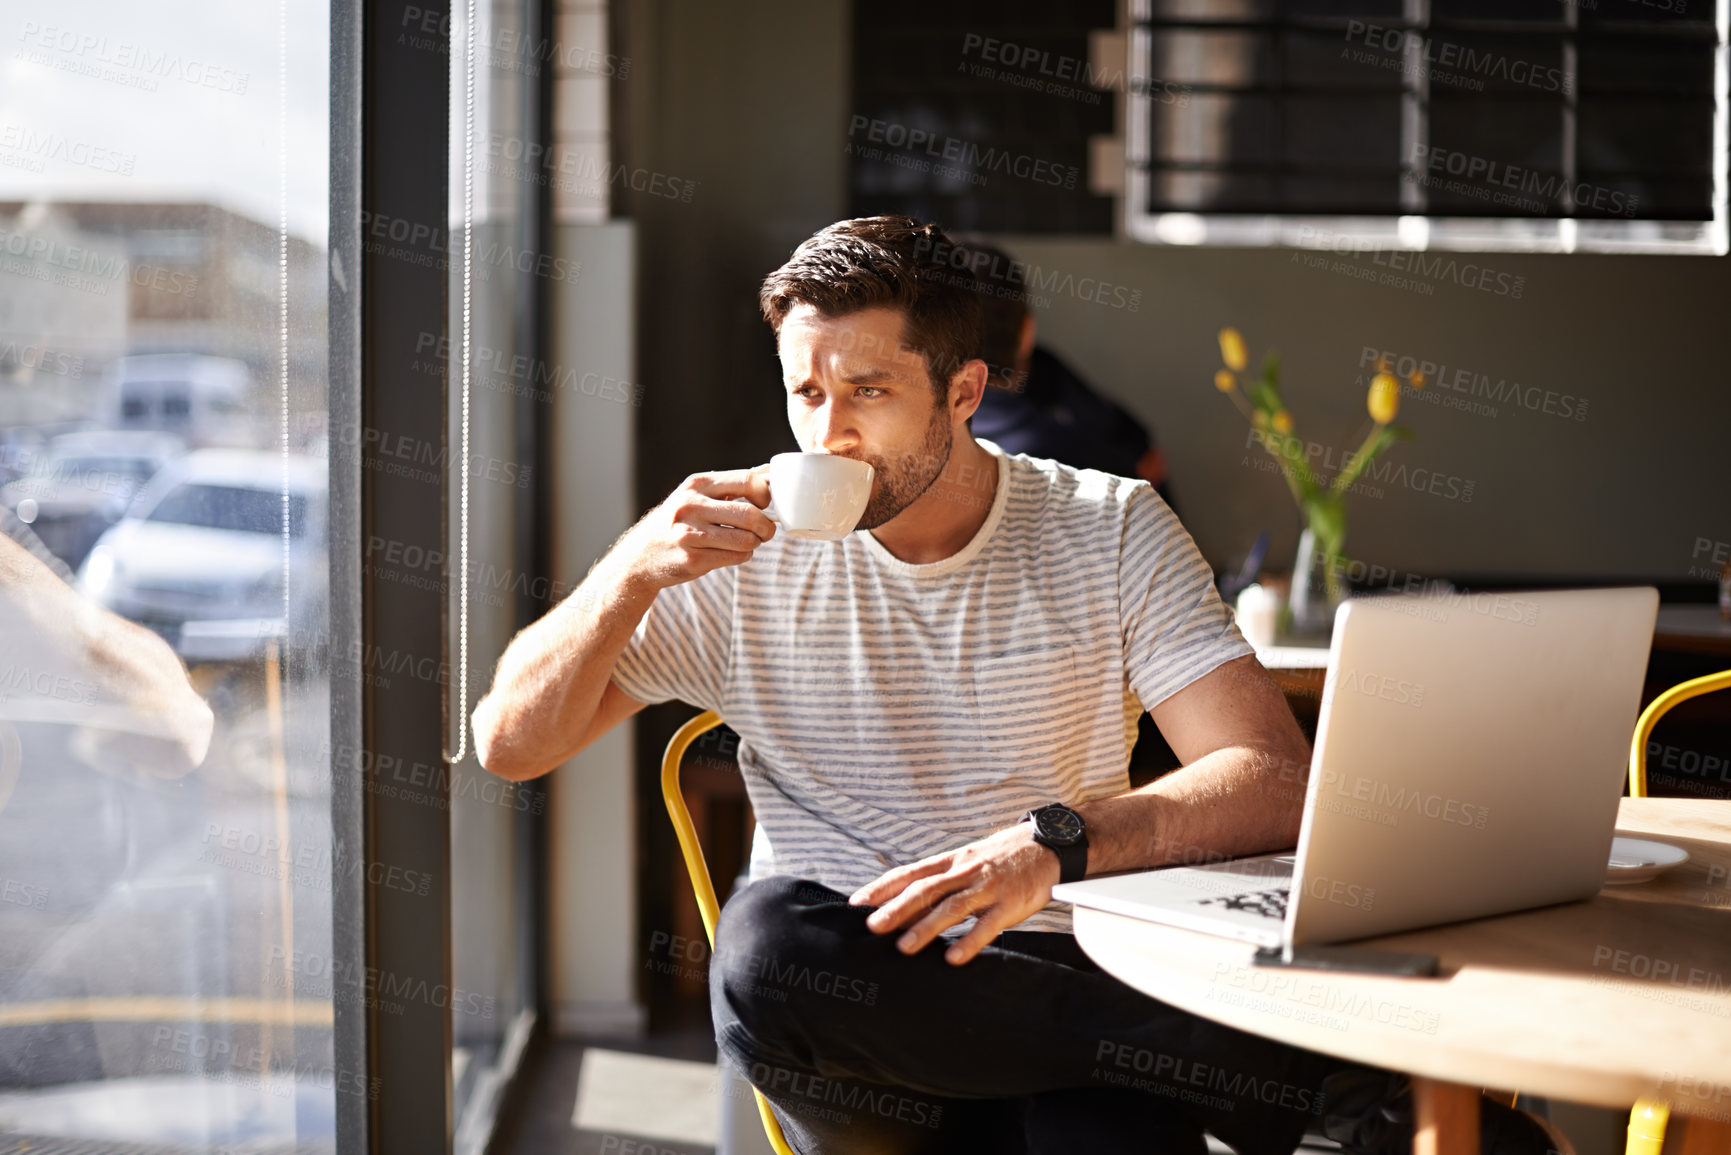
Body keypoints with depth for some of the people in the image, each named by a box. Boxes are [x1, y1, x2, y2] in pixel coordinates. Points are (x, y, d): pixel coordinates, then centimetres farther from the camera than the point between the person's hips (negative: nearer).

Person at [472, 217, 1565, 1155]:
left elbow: (1278, 783, -8)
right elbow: (510, 742, 4)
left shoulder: (1112, 531, 3)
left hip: (1063, 988, -3)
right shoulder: (752, 551, 5)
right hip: (852, 1011, 3)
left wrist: (1056, 842, -25)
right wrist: (633, 568, -13)